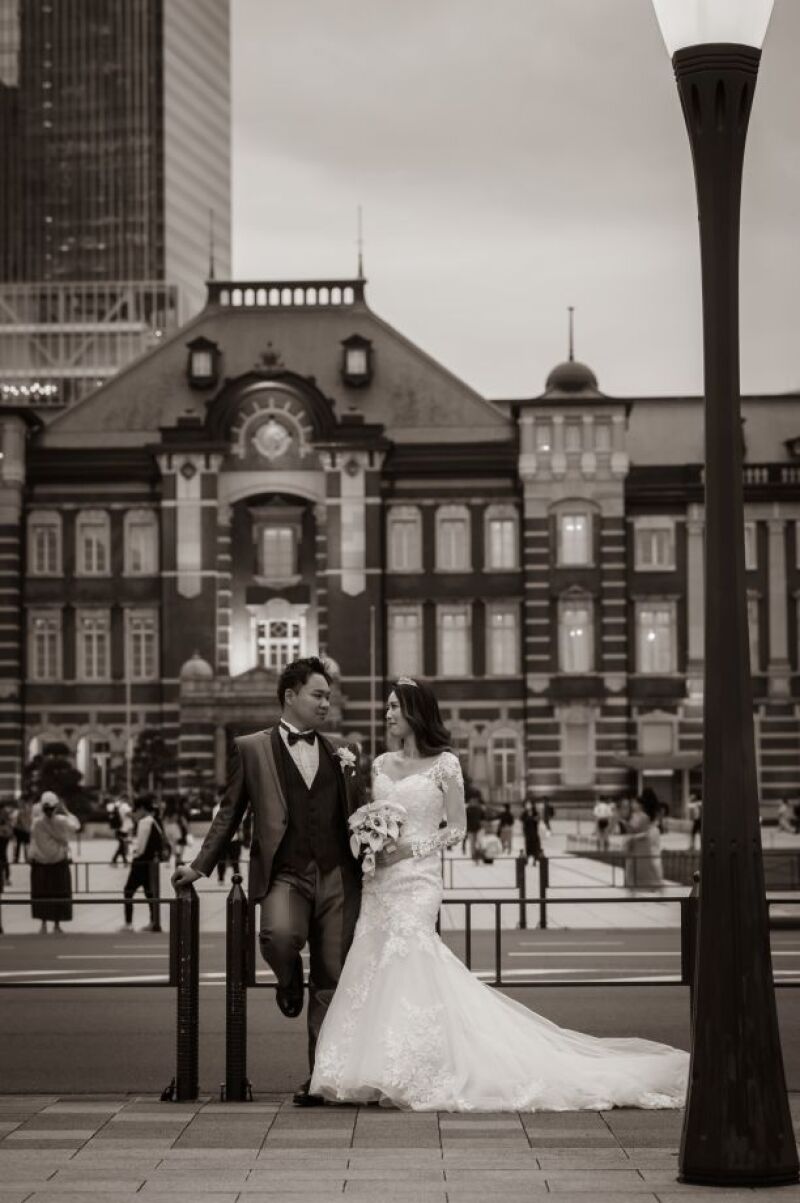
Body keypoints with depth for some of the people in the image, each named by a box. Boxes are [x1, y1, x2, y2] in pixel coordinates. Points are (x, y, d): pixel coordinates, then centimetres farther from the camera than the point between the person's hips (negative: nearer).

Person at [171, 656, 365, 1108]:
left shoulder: (342, 751, 15)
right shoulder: (251, 749, 8)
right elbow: (230, 813, 12)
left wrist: (352, 774, -3)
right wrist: (200, 866, 9)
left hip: (337, 877, 3)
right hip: (284, 874, -3)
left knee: (331, 978, 0)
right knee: (279, 935, -31)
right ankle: (289, 982, 6)